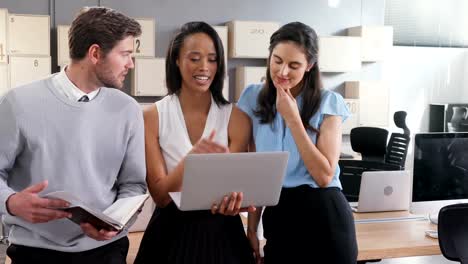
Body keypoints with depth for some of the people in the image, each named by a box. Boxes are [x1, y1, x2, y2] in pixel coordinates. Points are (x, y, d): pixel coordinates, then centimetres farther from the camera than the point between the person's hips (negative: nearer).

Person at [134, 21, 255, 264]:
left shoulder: (236, 118, -5)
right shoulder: (152, 117, -8)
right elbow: (160, 195, -11)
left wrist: (232, 197, -31)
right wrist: (191, 158, -29)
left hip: (221, 233, 1)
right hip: (171, 233, -1)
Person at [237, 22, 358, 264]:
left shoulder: (328, 102, -6)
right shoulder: (253, 99, 2)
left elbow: (324, 176, -12)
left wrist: (293, 118, -15)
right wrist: (252, 229, 3)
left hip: (325, 216, -2)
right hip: (277, 216, 2)